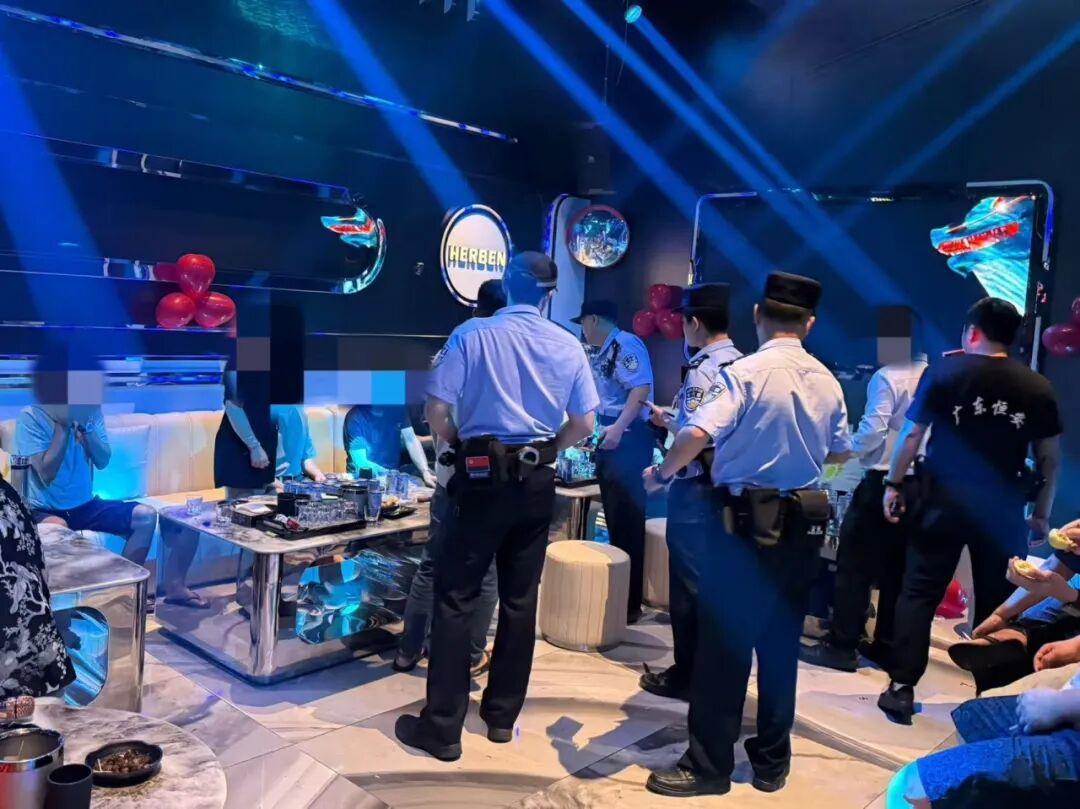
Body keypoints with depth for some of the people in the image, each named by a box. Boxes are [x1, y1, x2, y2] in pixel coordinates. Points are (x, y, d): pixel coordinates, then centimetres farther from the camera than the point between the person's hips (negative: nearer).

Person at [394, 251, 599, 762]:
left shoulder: (472, 334, -7)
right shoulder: (567, 346, 1)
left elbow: (436, 412, -10)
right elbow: (584, 425, 3)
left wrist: (460, 447, 8)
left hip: (483, 476, -3)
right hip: (537, 481, 3)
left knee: (456, 598, 4)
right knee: (520, 600, 12)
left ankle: (442, 728, 9)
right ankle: (502, 716, 24)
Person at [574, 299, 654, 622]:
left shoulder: (626, 344, -10)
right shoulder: (603, 353, 18)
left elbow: (642, 388, -22)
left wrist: (618, 428, -27)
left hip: (628, 438, -10)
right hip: (611, 437, 10)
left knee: (627, 519, -5)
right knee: (614, 517, 15)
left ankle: (630, 603, 3)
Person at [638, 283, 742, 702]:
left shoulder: (703, 368, -17)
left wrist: (664, 420, -4)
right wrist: (675, 419, 18)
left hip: (696, 487, -8)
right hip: (727, 484, 9)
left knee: (688, 580, 2)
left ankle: (687, 675, 14)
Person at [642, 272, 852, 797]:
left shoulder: (745, 372, -13)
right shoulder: (827, 382, 6)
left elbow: (698, 434, -26)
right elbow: (840, 453, 17)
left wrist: (660, 472, -9)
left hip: (746, 521, -6)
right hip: (803, 524, 6)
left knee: (724, 641, 3)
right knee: (781, 642, 14)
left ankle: (709, 765, 12)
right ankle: (772, 762, 27)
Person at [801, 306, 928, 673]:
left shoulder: (887, 377, -11)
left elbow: (872, 432, -16)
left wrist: (851, 448, 2)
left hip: (884, 483, -7)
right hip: (922, 484, 7)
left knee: (854, 565, 1)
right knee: (897, 569, 12)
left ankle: (843, 645, 4)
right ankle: (886, 646, 20)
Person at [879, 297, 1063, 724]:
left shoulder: (944, 372, -3)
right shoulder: (1037, 387, 2)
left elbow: (912, 434, -5)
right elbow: (1050, 458, 5)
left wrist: (894, 485, 4)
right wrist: (1041, 514, 13)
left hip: (945, 500, -2)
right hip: (1003, 507, 2)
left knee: (919, 594, 6)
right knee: (996, 604, 11)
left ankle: (902, 688, 5)